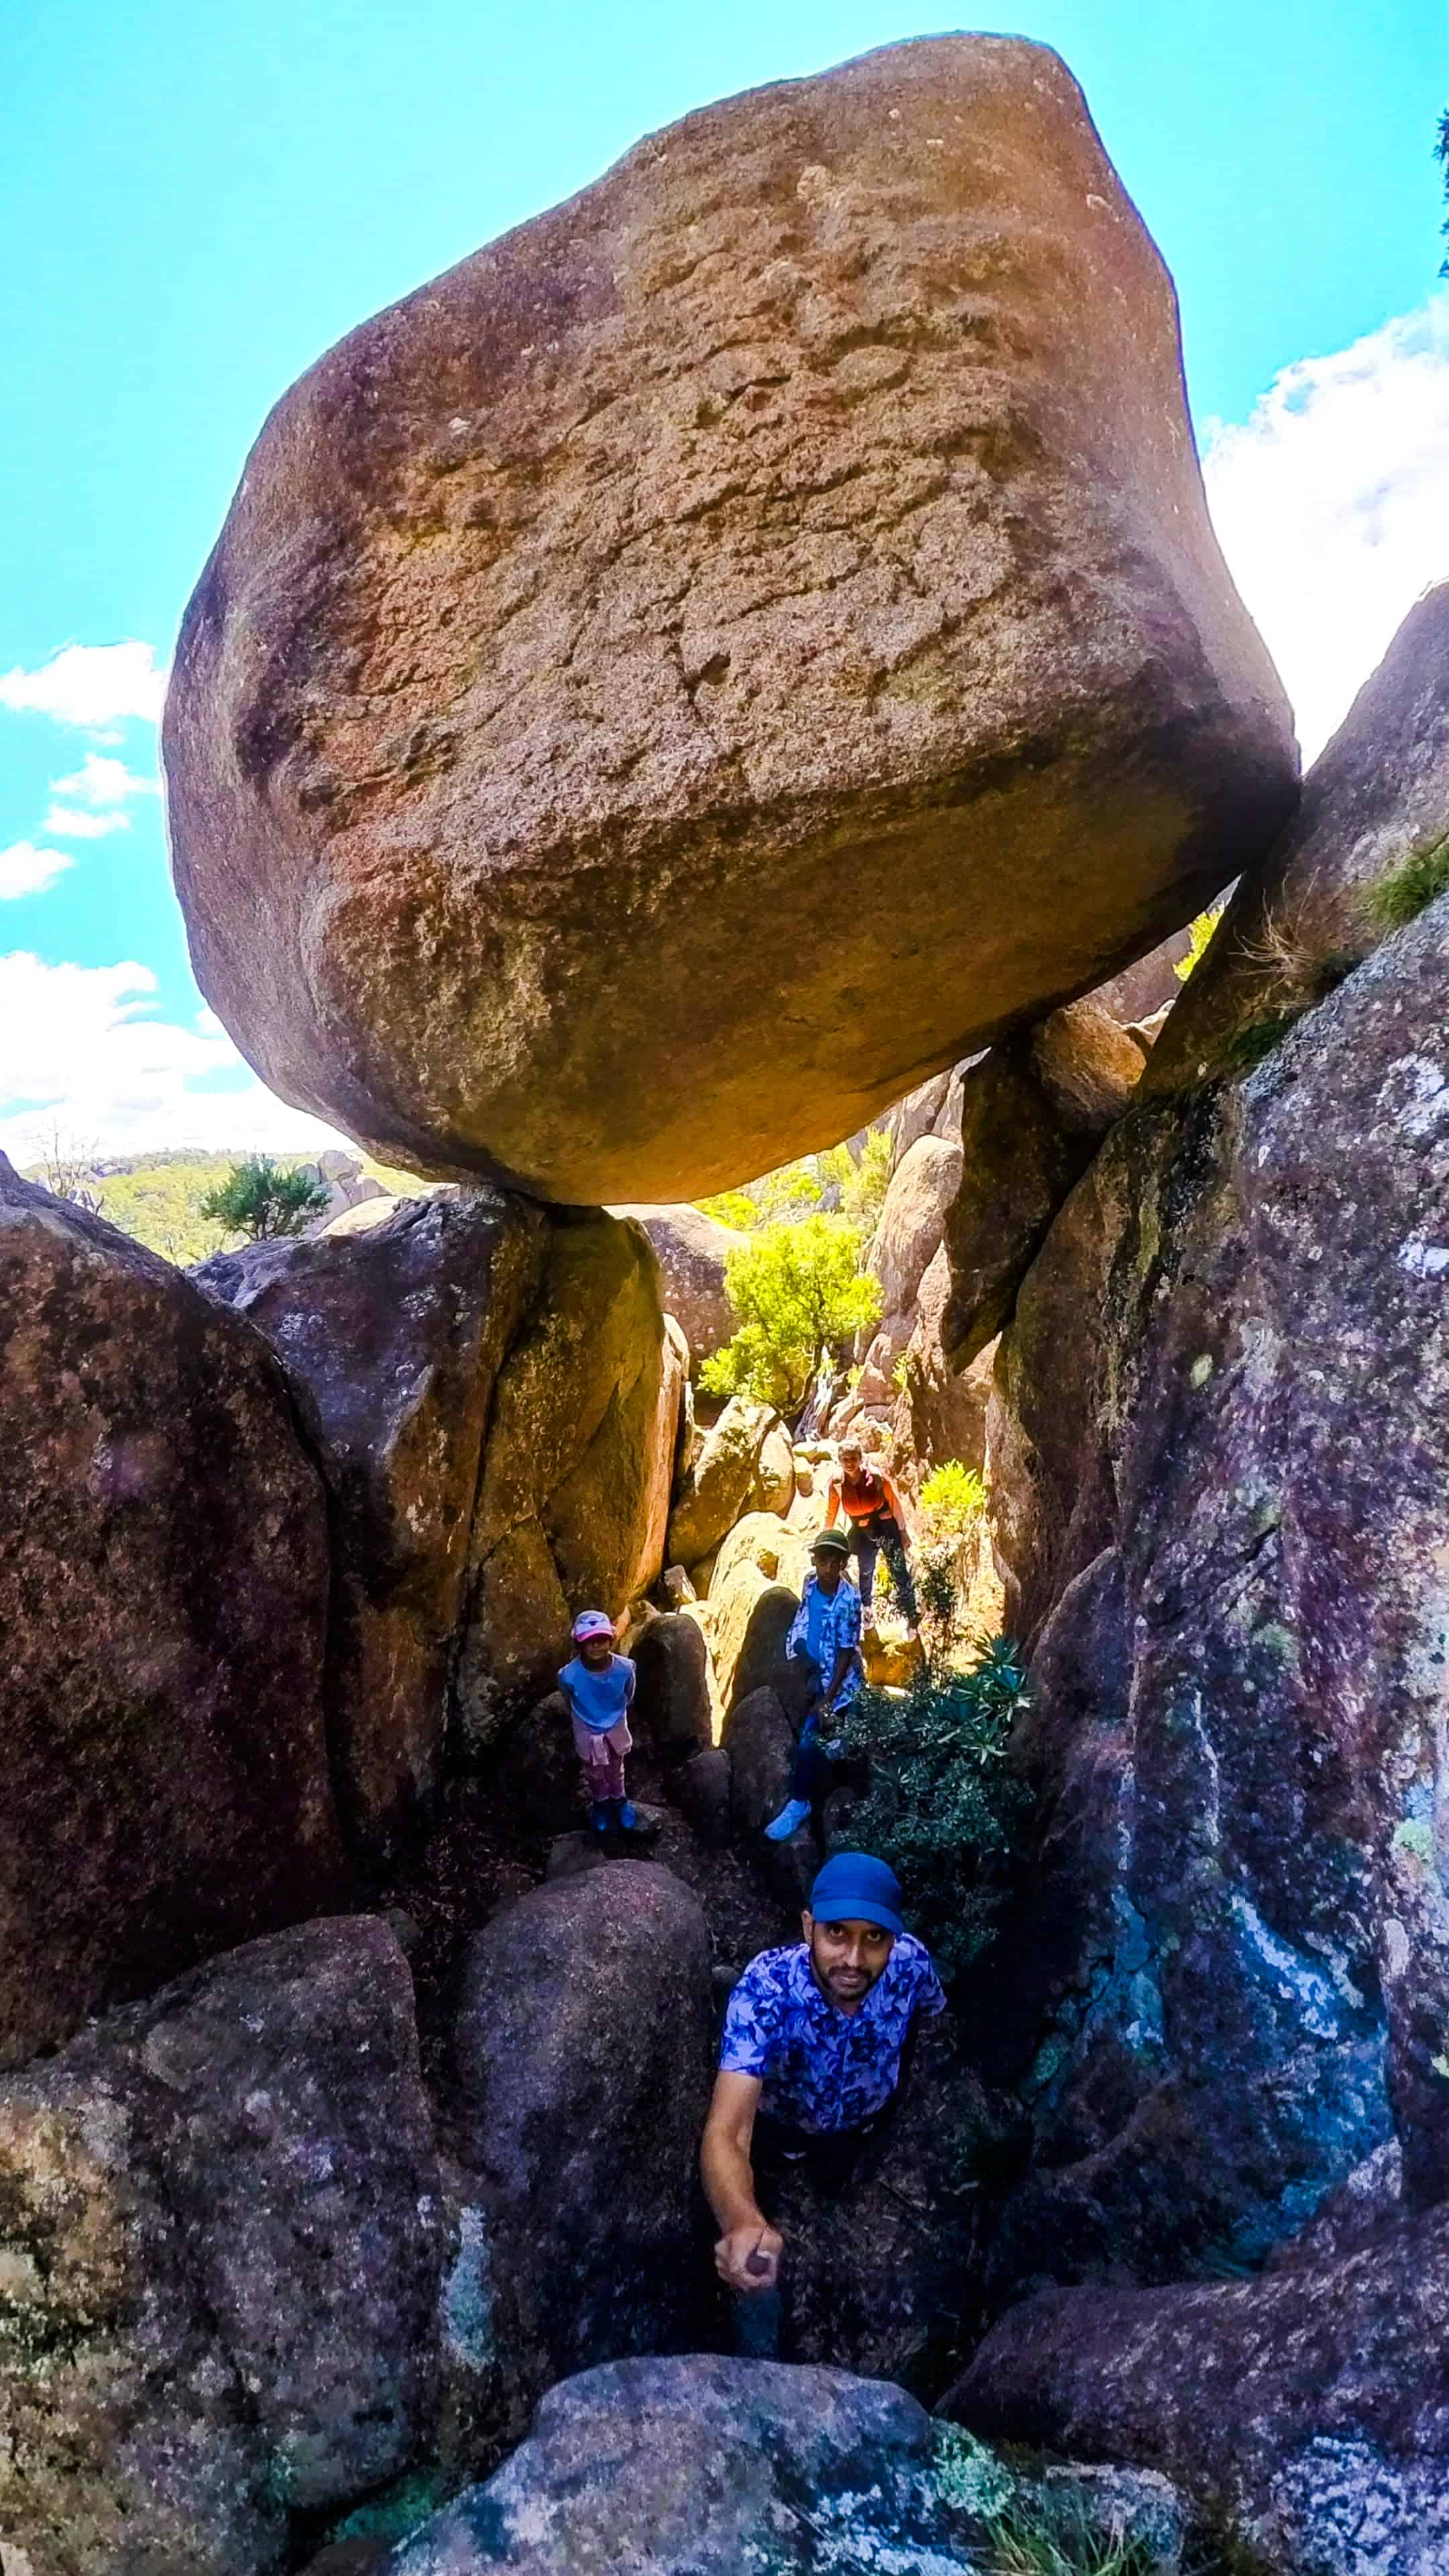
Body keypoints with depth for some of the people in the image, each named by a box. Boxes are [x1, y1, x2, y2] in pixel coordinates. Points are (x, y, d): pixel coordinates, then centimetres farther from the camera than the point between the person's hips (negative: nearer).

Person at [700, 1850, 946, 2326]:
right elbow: (725, 2133, -53)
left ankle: (832, 2180, 65)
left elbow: (930, 2010, -8)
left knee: (833, 2185, 32)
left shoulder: (911, 1962, -35)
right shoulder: (765, 1989, -45)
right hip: (779, 2125, -2)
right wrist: (745, 2226, -73)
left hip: (865, 2121, 2)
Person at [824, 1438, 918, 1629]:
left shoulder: (876, 1476, -21)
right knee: (865, 1573, 17)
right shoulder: (836, 1482, -12)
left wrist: (902, 1531, -4)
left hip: (886, 1526, -3)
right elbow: (831, 1512, 3)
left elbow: (895, 1503, -10)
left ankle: (912, 1616, 0)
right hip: (861, 1532, 4)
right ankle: (866, 1612, 35)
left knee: (899, 1572, -7)